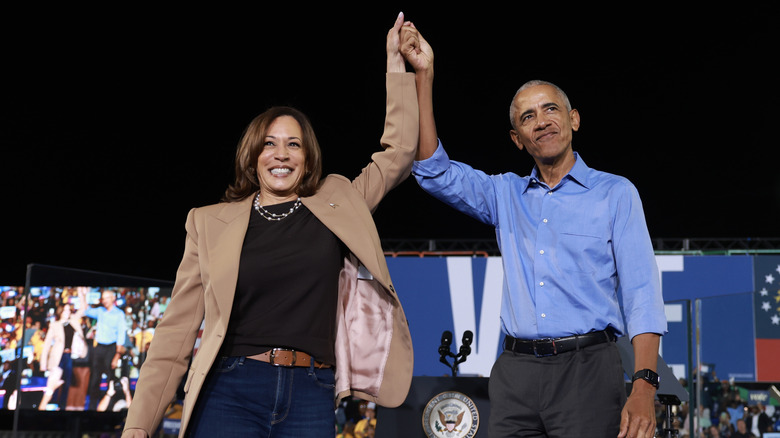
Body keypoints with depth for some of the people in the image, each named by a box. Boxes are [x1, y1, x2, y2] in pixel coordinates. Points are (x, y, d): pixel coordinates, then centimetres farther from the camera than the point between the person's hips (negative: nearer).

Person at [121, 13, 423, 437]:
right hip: (231, 391, -1)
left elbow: (399, 152, 15)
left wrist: (396, 65, 12)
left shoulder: (337, 203, 12)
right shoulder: (211, 222, 8)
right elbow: (177, 329, 6)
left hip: (311, 399, 1)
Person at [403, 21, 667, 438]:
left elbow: (641, 293, -2)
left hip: (586, 368, -3)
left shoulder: (615, 193, 6)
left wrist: (644, 387, -14)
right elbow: (434, 172, 4)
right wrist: (424, 78, 0)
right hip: (515, 370, 3)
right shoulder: (505, 194, 16)